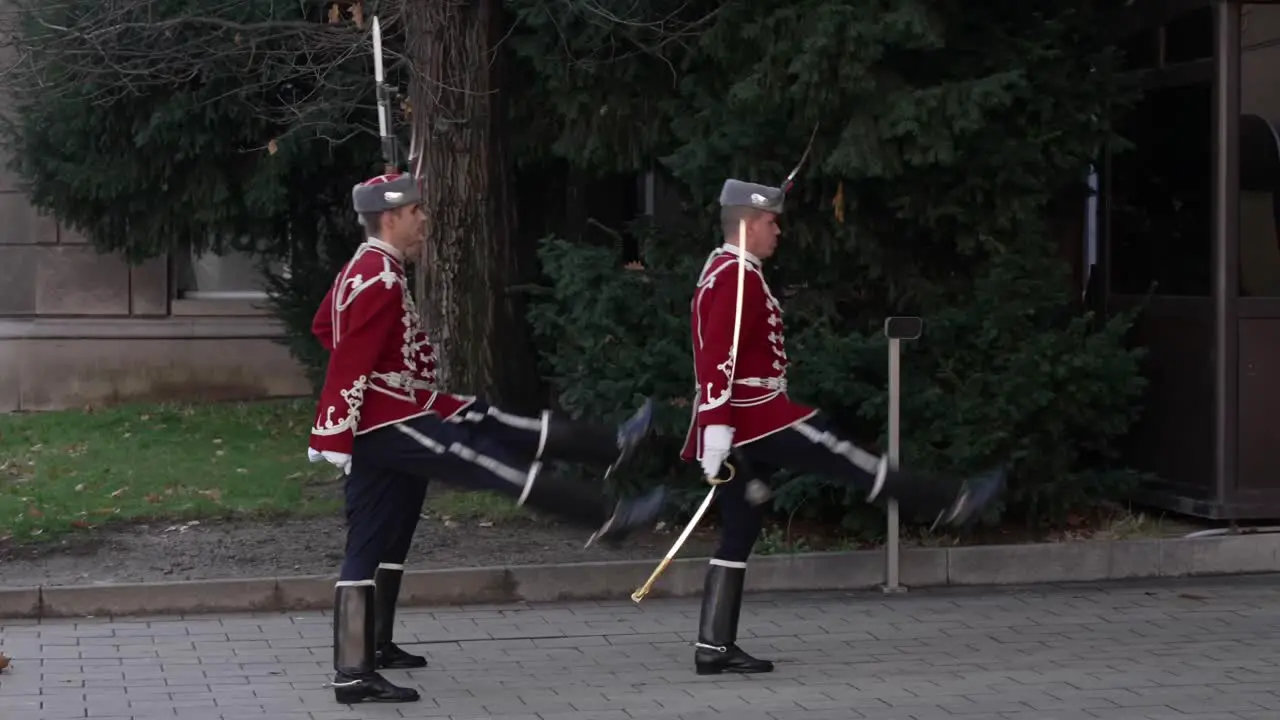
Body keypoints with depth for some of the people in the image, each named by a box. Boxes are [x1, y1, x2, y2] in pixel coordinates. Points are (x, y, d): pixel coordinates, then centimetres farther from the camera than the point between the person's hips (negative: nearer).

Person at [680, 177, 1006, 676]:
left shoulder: (724, 272, 20)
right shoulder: (737, 277, -13)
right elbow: (718, 356, -23)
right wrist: (717, 425, -29)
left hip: (738, 424, 11)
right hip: (755, 415, -11)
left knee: (740, 533, 8)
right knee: (845, 459, 0)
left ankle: (714, 648, 7)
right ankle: (950, 502, 10)